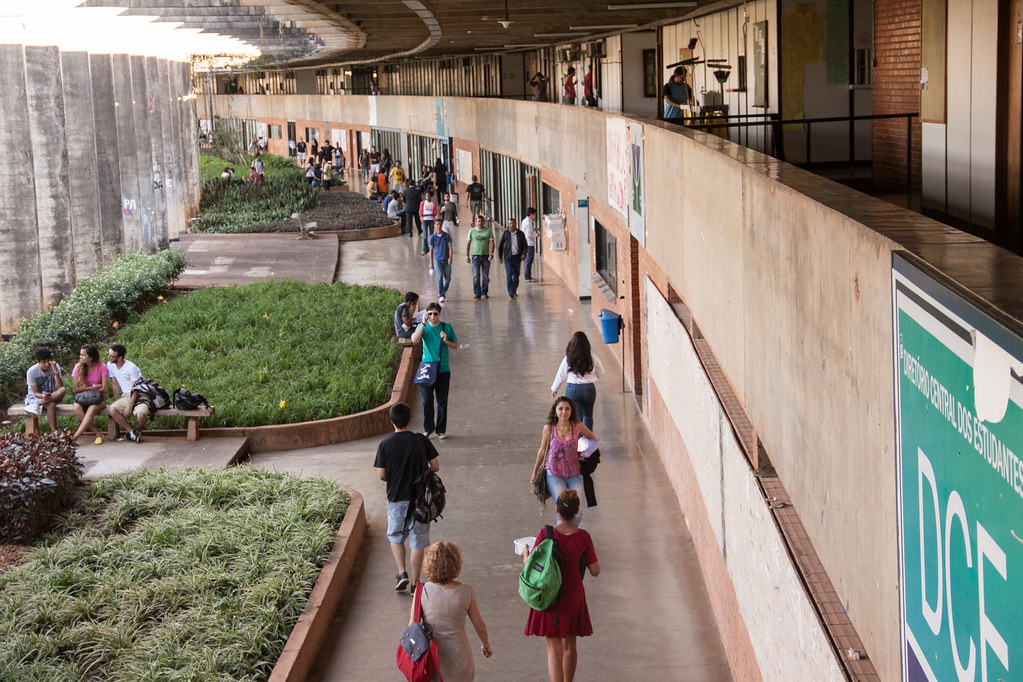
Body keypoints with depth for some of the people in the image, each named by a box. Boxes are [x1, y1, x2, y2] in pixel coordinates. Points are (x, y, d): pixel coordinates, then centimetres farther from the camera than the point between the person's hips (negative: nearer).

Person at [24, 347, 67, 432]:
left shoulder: (55, 367, -10)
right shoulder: (31, 372, -16)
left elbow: (60, 387, -20)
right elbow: (36, 393, -15)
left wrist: (55, 372, -31)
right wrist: (43, 396, -39)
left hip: (52, 396, 3)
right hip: (36, 397, -3)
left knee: (63, 390, -33)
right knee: (51, 405, -39)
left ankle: (36, 405, -29)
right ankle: (54, 431, -36)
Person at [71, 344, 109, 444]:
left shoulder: (101, 367, -6)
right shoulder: (78, 367, 0)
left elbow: (104, 389, -9)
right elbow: (75, 389, -4)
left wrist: (86, 388, -8)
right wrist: (95, 387, -10)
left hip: (98, 398, -2)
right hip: (83, 398, 2)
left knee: (91, 409, -36)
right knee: (77, 408, -33)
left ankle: (74, 437, -42)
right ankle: (98, 434, -27)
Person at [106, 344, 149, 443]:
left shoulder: (131, 367, -18)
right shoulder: (110, 365, 0)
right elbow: (115, 385, 10)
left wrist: (130, 407, -18)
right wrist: (117, 402, 4)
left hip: (139, 395, -6)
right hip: (126, 396, 6)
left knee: (140, 414, -34)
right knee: (112, 410, -25)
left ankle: (137, 430, 4)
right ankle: (131, 432, -13)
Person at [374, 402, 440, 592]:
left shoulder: (385, 445, -10)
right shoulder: (421, 441, -9)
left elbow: (381, 475, -10)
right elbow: (435, 467, -5)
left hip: (396, 498, 0)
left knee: (395, 537, 21)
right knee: (418, 541, 9)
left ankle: (402, 573, 7)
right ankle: (415, 582, 13)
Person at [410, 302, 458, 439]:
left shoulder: (447, 327, 2)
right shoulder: (423, 327, 0)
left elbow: (456, 345, 9)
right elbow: (414, 340, -18)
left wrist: (445, 340, -11)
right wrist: (423, 323, -20)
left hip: (443, 370, 1)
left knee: (442, 402, 5)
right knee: (427, 400, -1)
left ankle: (441, 430, 15)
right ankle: (427, 429, 13)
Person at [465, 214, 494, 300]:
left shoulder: (488, 231, 4)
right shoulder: (472, 231, 6)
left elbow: (491, 243, -1)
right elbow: (468, 244, 9)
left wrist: (491, 253, -14)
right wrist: (467, 256, 5)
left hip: (486, 256, 0)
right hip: (475, 255, 0)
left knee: (485, 276, 6)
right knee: (476, 276, -8)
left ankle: (484, 292, 19)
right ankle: (477, 293, -7)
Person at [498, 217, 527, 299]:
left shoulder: (520, 234, 5)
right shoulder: (505, 233, 2)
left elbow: (524, 245, 9)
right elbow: (500, 245, 8)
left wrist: (524, 253, -8)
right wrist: (500, 256, 4)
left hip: (517, 257, 2)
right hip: (508, 257, -2)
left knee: (516, 275, 7)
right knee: (509, 274, -12)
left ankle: (514, 291, 19)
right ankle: (510, 291, -16)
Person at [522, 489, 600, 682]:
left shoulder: (545, 533, -17)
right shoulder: (583, 537, -11)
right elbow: (595, 571, -6)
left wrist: (525, 556, 9)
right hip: (573, 596, 2)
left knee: (554, 649, 2)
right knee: (569, 645, 21)